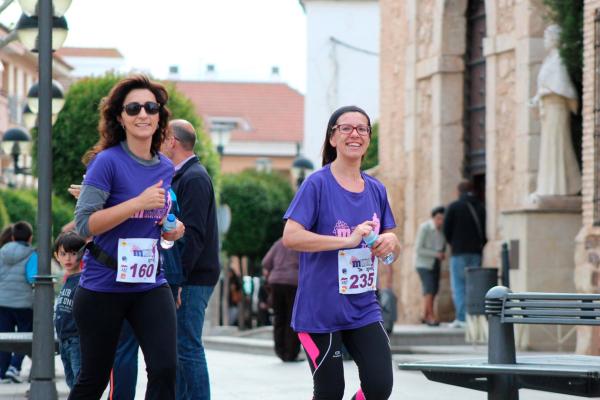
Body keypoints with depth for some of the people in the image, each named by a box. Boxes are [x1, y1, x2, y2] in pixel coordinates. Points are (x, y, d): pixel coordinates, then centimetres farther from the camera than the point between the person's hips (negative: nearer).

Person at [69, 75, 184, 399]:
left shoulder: (166, 168, 7)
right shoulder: (107, 162, -11)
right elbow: (84, 224, -17)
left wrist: (173, 230, 1)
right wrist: (139, 202, -23)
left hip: (150, 285, 4)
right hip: (103, 286, -4)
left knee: (165, 369, -12)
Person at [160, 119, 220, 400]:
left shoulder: (194, 179, -12)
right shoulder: (182, 176, 19)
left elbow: (193, 235, -19)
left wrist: (179, 279, -22)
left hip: (192, 280, -10)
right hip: (184, 278, 10)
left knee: (187, 348, -10)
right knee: (180, 348, 12)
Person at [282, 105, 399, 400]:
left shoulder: (376, 190, 9)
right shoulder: (318, 184, -7)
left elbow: (394, 252, 17)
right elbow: (290, 237, -19)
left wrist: (390, 241, -8)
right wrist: (348, 240, -25)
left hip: (364, 308, 5)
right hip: (320, 308, -5)